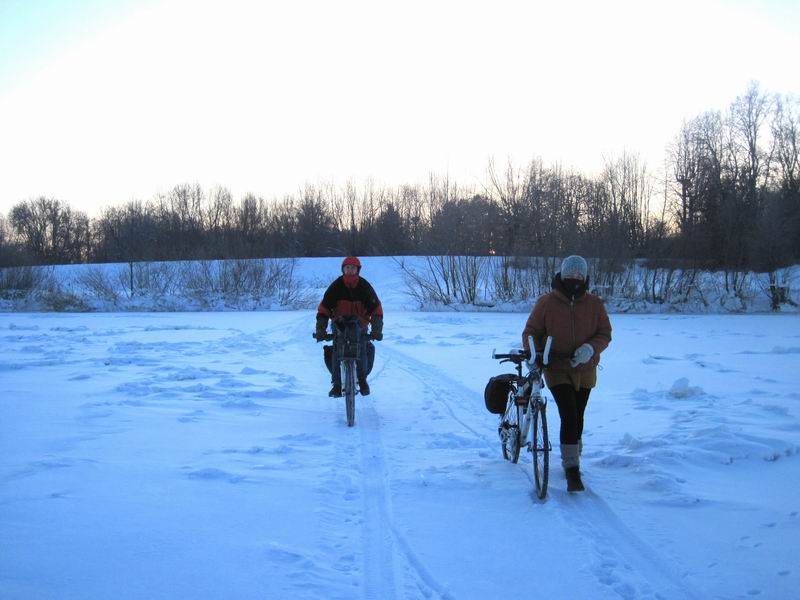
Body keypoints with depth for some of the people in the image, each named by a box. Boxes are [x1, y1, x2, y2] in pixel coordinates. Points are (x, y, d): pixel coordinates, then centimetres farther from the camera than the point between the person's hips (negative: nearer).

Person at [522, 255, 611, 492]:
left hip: (584, 370, 3)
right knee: (569, 416, -15)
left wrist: (590, 348, -21)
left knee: (577, 417, 13)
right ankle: (572, 470, -12)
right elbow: (531, 332, -1)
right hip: (556, 368, -3)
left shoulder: (594, 304, -1)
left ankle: (572, 460, 32)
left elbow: (605, 334, 0)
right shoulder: (546, 302, -6)